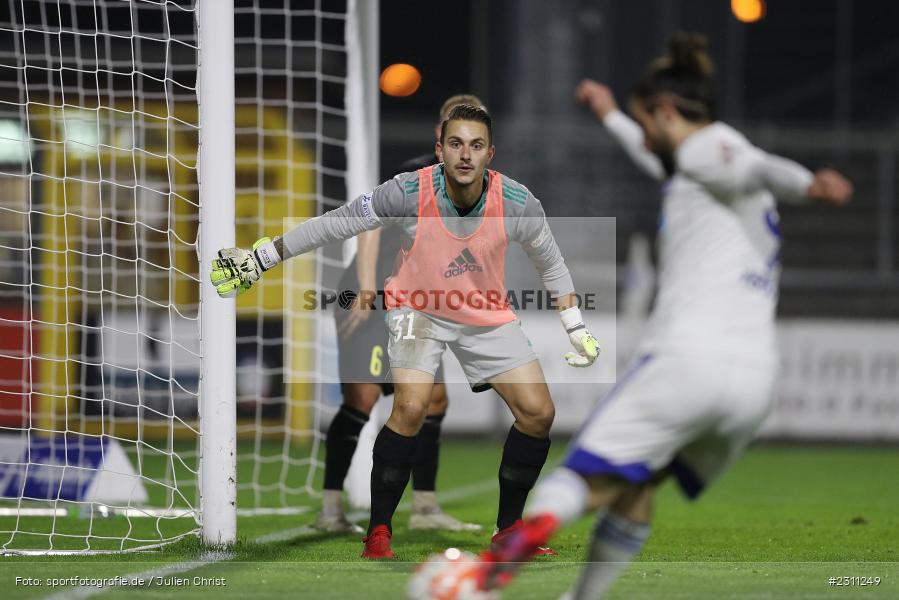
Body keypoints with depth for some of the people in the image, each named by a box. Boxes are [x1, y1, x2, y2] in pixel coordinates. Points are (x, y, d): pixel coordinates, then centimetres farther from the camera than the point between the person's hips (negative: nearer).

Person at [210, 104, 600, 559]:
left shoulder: (517, 203, -21)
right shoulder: (408, 193, -26)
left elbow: (551, 263, 0)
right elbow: (332, 225, -14)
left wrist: (578, 331, 2)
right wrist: (258, 259, -11)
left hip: (487, 315, 3)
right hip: (419, 307, -3)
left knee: (538, 413, -7)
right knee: (410, 407, -26)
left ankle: (508, 528, 14)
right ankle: (377, 533, -12)